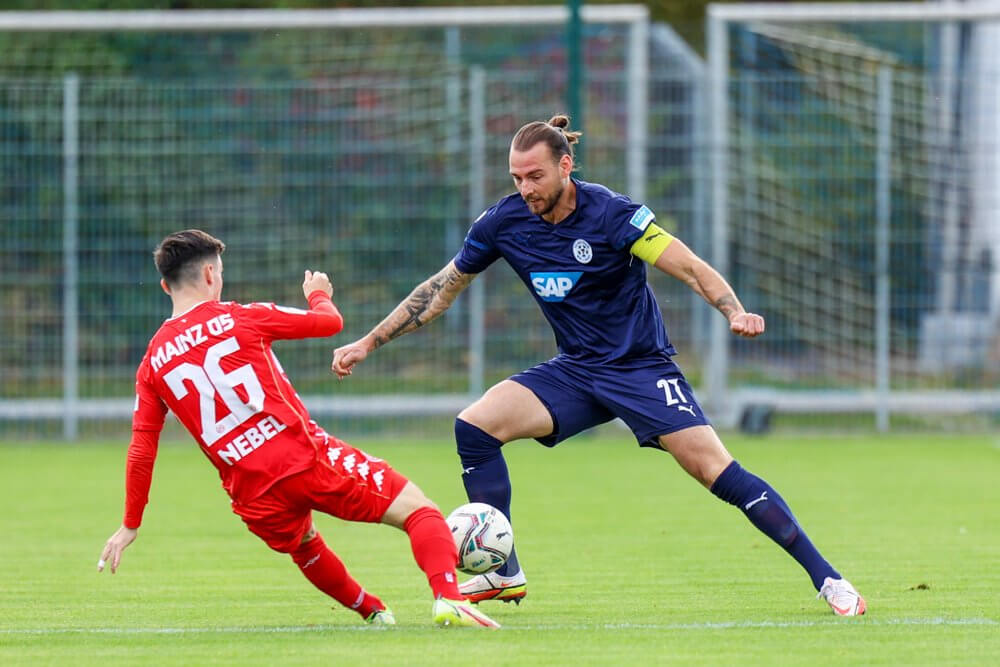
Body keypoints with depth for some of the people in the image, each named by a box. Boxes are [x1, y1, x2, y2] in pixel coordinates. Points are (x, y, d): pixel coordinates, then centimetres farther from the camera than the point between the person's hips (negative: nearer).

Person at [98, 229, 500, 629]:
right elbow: (330, 322, 12)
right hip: (307, 457, -4)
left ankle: (373, 612, 44)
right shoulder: (238, 318, 1)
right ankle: (448, 599, -21)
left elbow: (141, 451, 11)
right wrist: (318, 294, 35)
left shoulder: (152, 364, 11)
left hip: (254, 497, 4)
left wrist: (131, 525, 21)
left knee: (304, 545, 37)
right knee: (417, 509, 1)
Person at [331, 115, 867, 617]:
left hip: (641, 367, -5)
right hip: (574, 371, 5)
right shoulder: (504, 222, -6)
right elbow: (441, 289, 6)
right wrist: (368, 343, 5)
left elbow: (692, 270, -19)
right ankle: (505, 575, -4)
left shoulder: (612, 214, -19)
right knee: (474, 425, -15)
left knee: (717, 471, -18)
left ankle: (825, 577, -11)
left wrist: (736, 313, -38)